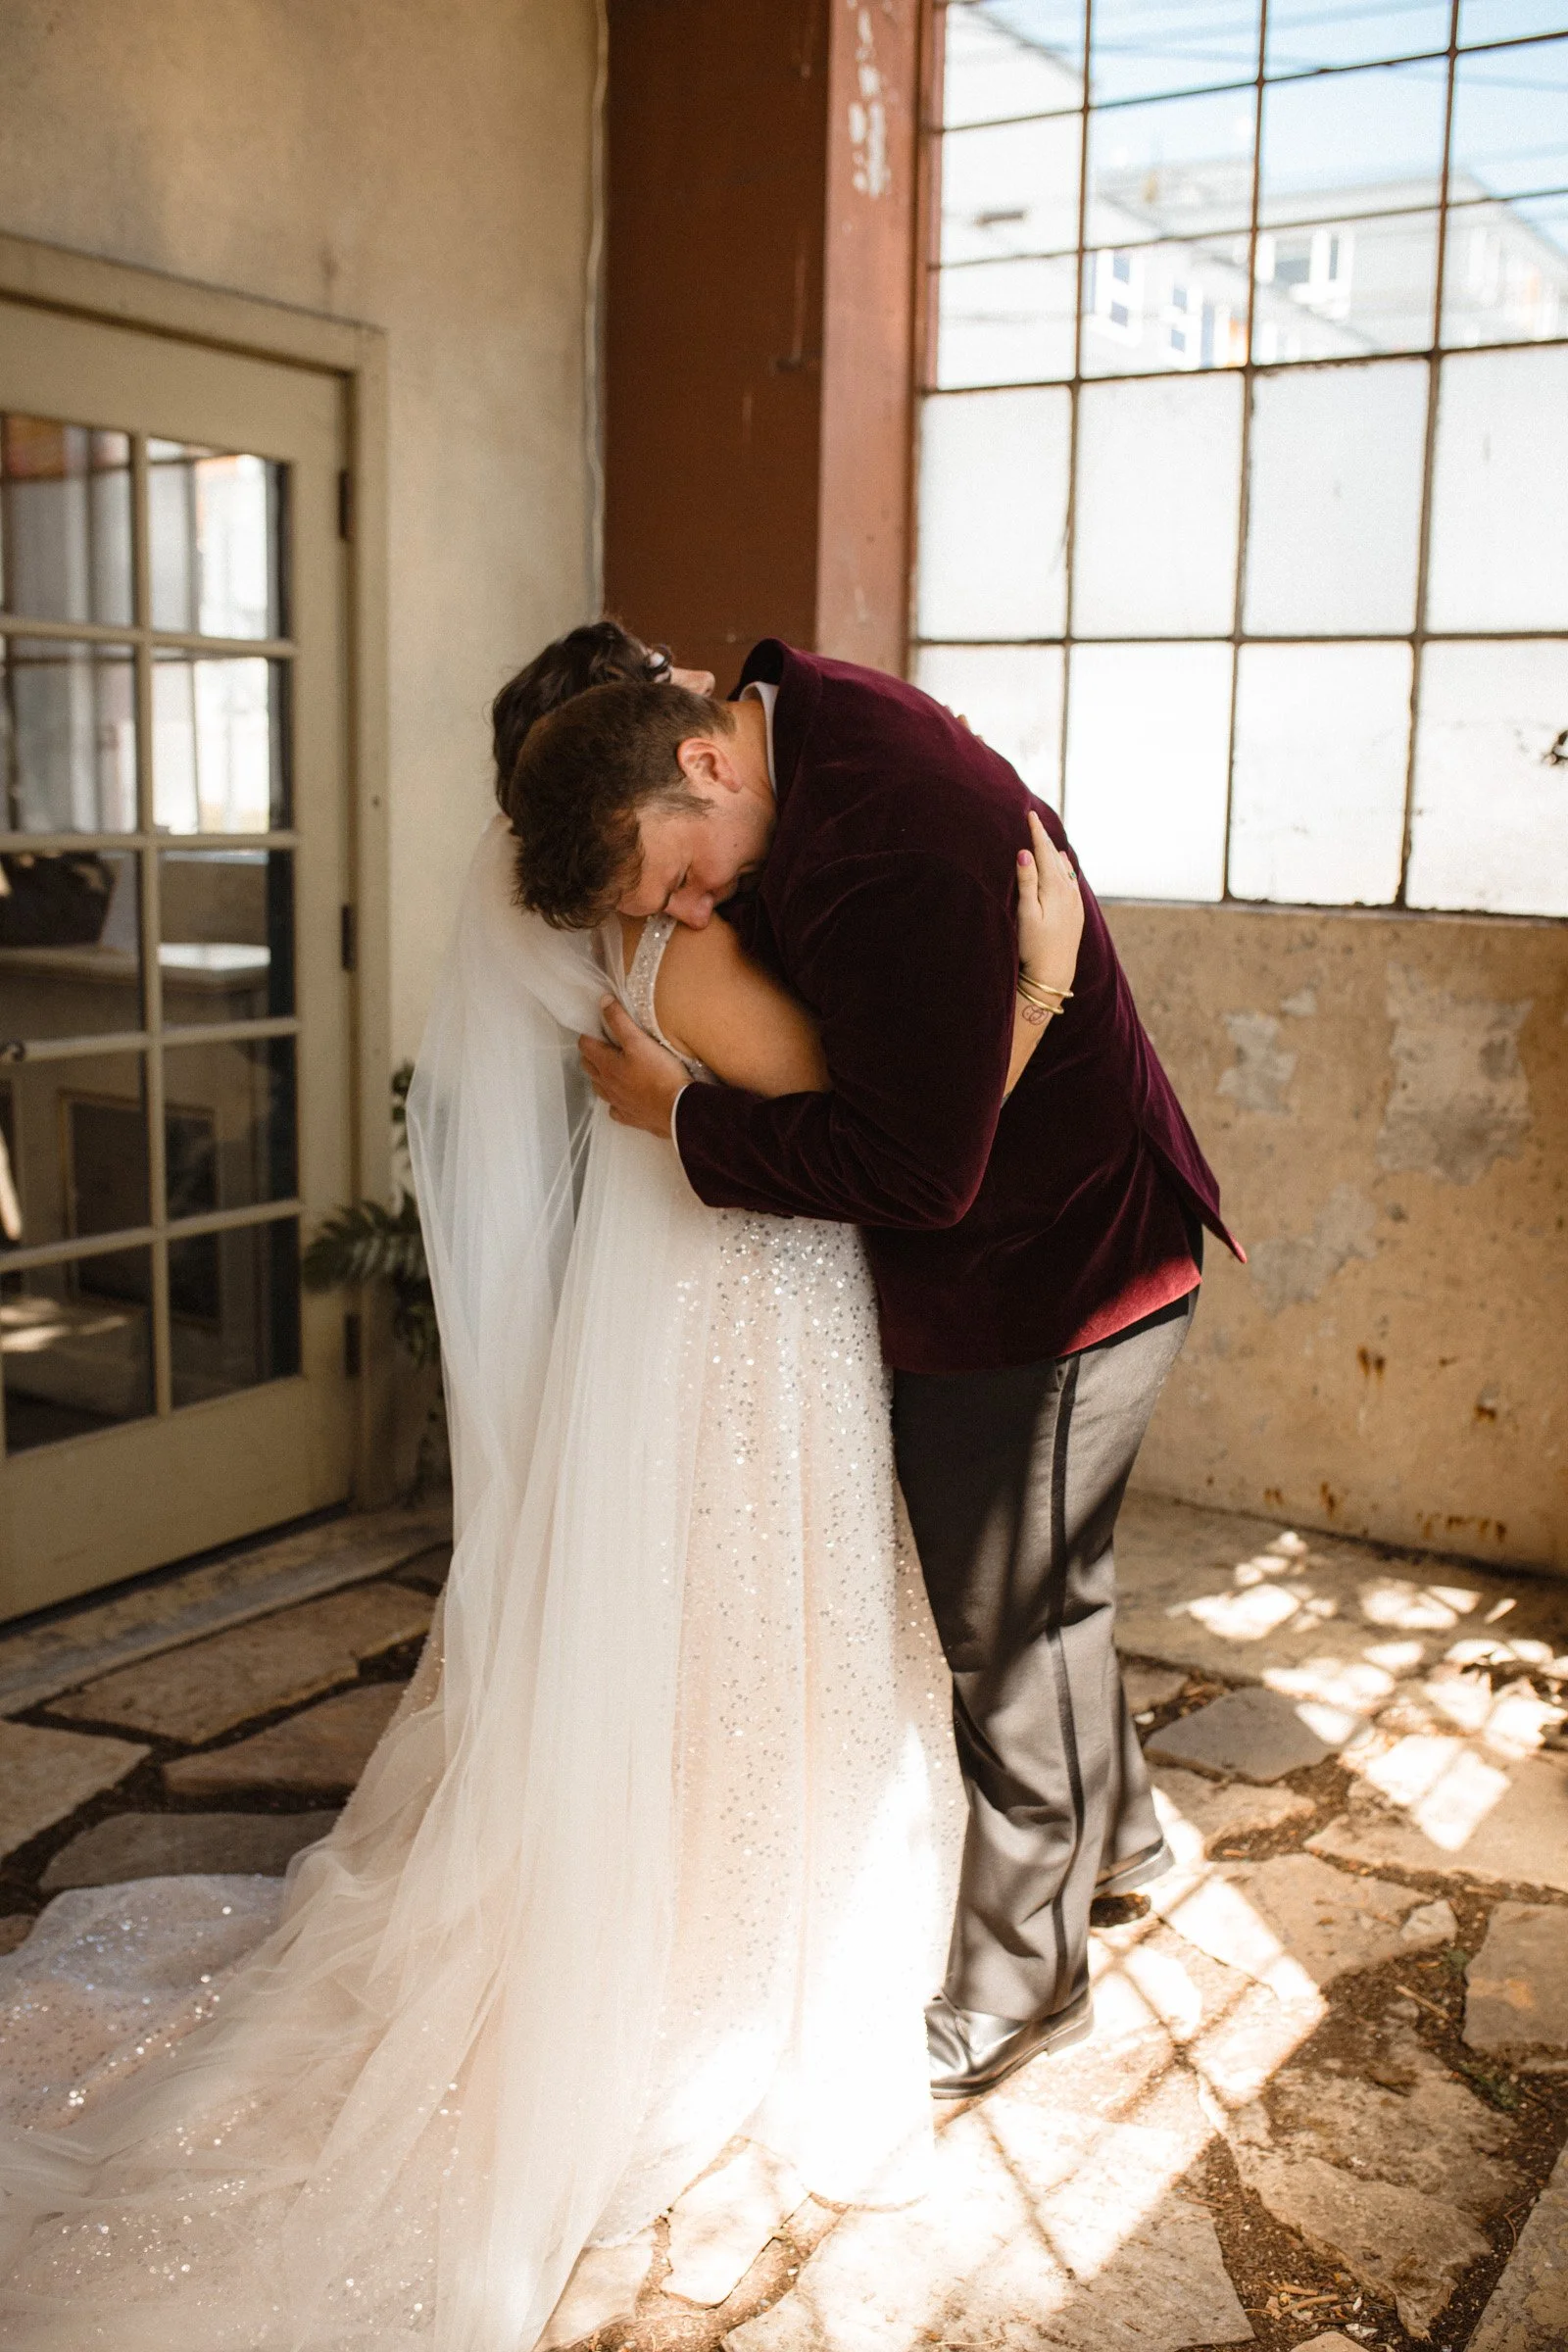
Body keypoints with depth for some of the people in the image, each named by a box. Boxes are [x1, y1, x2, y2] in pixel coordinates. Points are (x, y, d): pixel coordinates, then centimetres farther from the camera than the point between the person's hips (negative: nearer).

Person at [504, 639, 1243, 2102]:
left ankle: (1016, 1989, 27)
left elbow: (917, 1168, -30)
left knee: (1006, 1633, 5)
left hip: (1047, 1281, -10)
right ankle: (1110, 1831, 51)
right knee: (1044, 1592, 26)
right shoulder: (802, 719, -1)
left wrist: (681, 1116, -20)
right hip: (1056, 1254, 10)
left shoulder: (895, 853, -33)